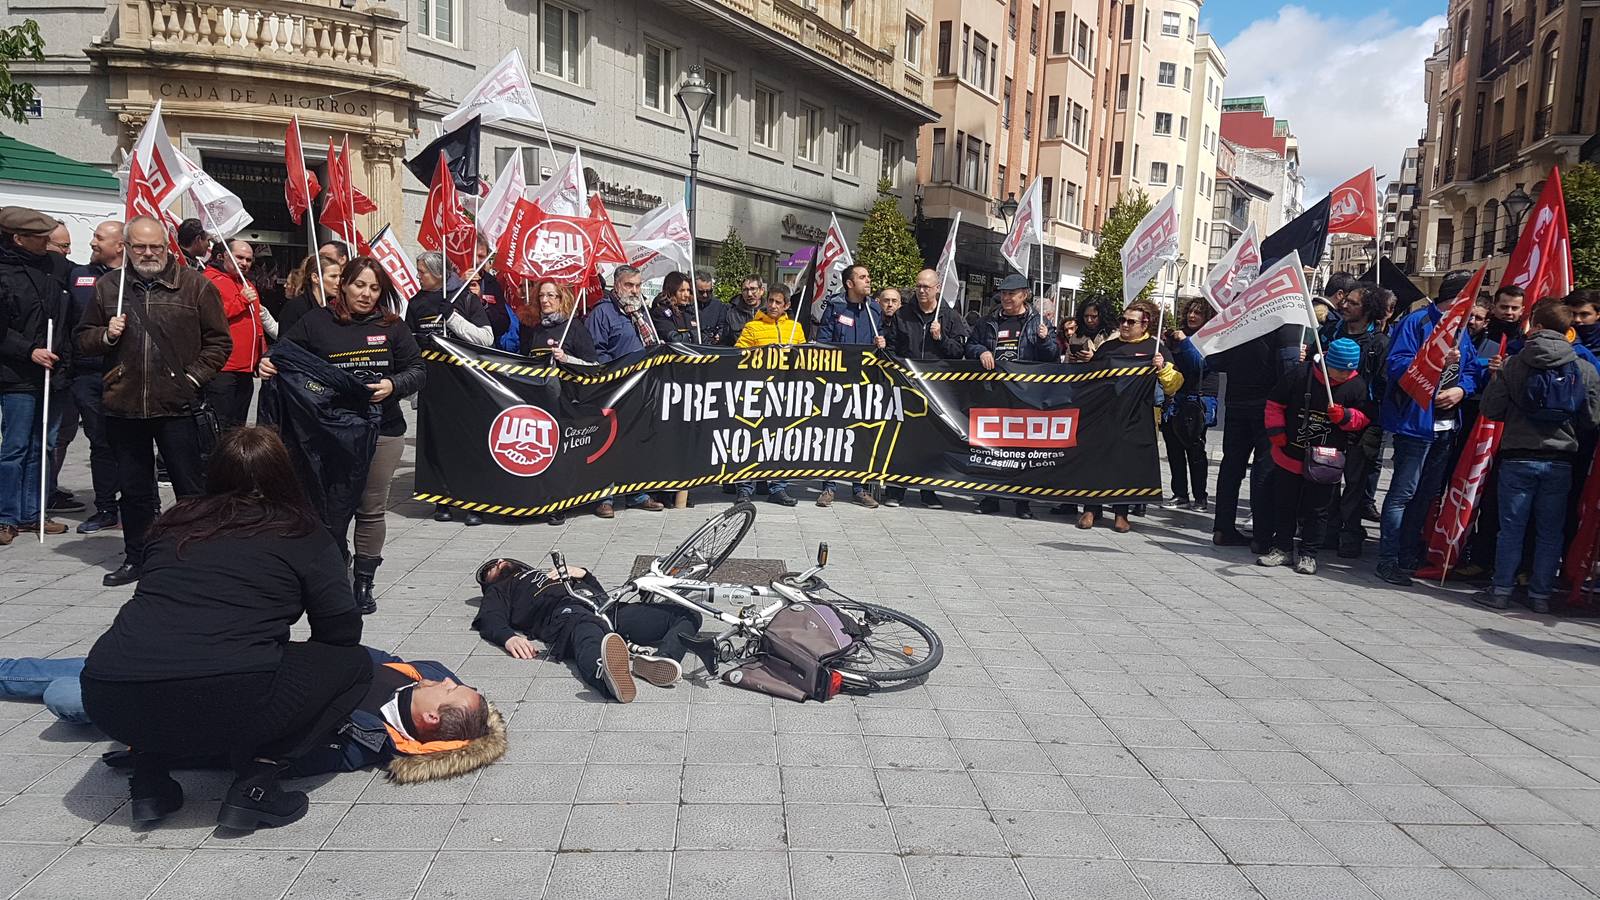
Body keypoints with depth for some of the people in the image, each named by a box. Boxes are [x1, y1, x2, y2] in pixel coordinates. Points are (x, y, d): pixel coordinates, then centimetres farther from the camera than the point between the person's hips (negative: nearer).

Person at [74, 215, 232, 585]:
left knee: (191, 487, 1)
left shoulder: (195, 285, 0)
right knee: (134, 489, 13)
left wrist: (194, 377, -9)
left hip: (177, 406, -3)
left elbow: (218, 341, 1)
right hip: (124, 406, 4)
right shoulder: (108, 287, 10)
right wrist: (106, 335, -3)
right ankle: (136, 559, 26)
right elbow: (83, 338, 18)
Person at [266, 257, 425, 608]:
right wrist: (268, 366, -15)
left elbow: (416, 370, 6)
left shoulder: (392, 326, 6)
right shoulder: (316, 322, 2)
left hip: (383, 431, 1)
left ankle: (364, 583, 19)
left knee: (372, 509, 8)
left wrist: (393, 385, -14)